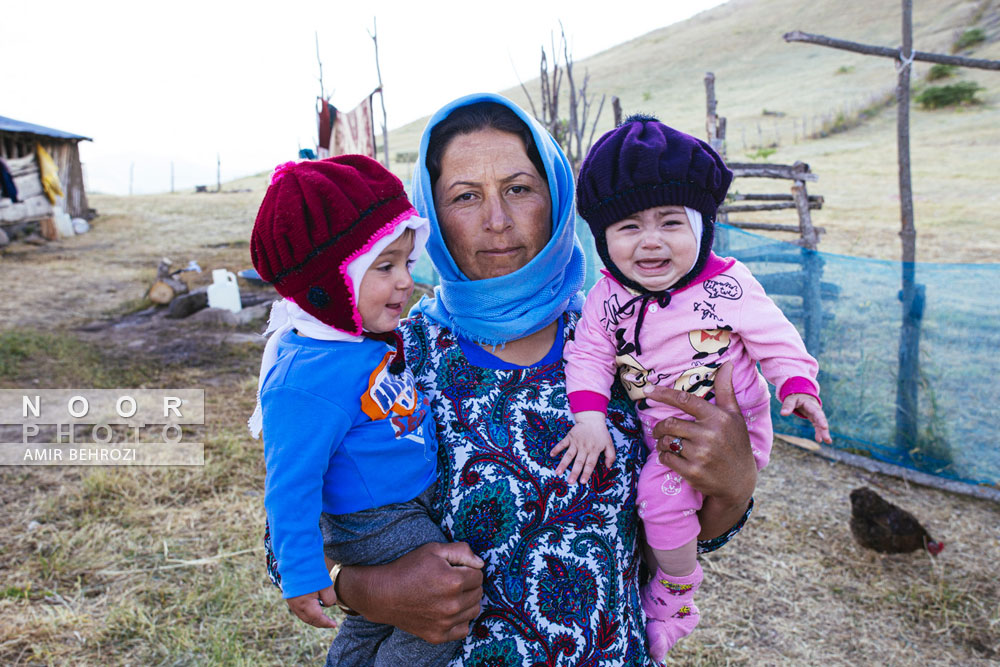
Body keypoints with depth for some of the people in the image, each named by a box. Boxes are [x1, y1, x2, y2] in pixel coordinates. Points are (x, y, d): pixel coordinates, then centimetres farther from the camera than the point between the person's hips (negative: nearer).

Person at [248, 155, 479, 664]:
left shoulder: (368, 337, -2)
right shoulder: (307, 378, -31)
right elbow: (291, 486, -26)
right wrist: (302, 577, -21)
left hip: (417, 504, 9)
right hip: (380, 527, -9)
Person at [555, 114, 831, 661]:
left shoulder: (727, 286, -16)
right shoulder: (608, 297, -8)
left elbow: (775, 338, -7)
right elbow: (589, 353, -5)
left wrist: (798, 386, -22)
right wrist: (589, 416, -17)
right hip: (658, 434, 5)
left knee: (661, 492, -20)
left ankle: (675, 595, 7)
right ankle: (654, 574, 38)